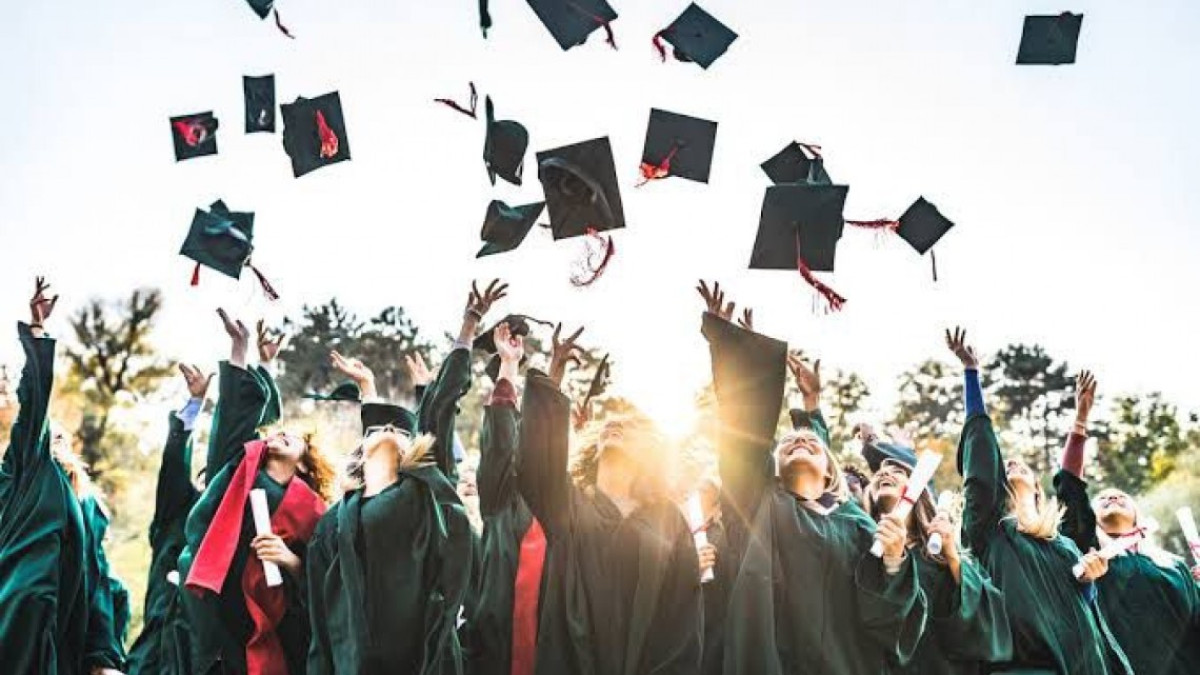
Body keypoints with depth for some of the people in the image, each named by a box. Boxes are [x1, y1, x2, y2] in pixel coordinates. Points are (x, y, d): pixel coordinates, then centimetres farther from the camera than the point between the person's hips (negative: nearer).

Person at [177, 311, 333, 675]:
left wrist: (290, 560, -13)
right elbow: (235, 411, 8)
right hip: (209, 606, 1)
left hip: (259, 623, -1)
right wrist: (240, 345, 2)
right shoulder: (242, 466, 14)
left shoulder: (309, 509, 9)